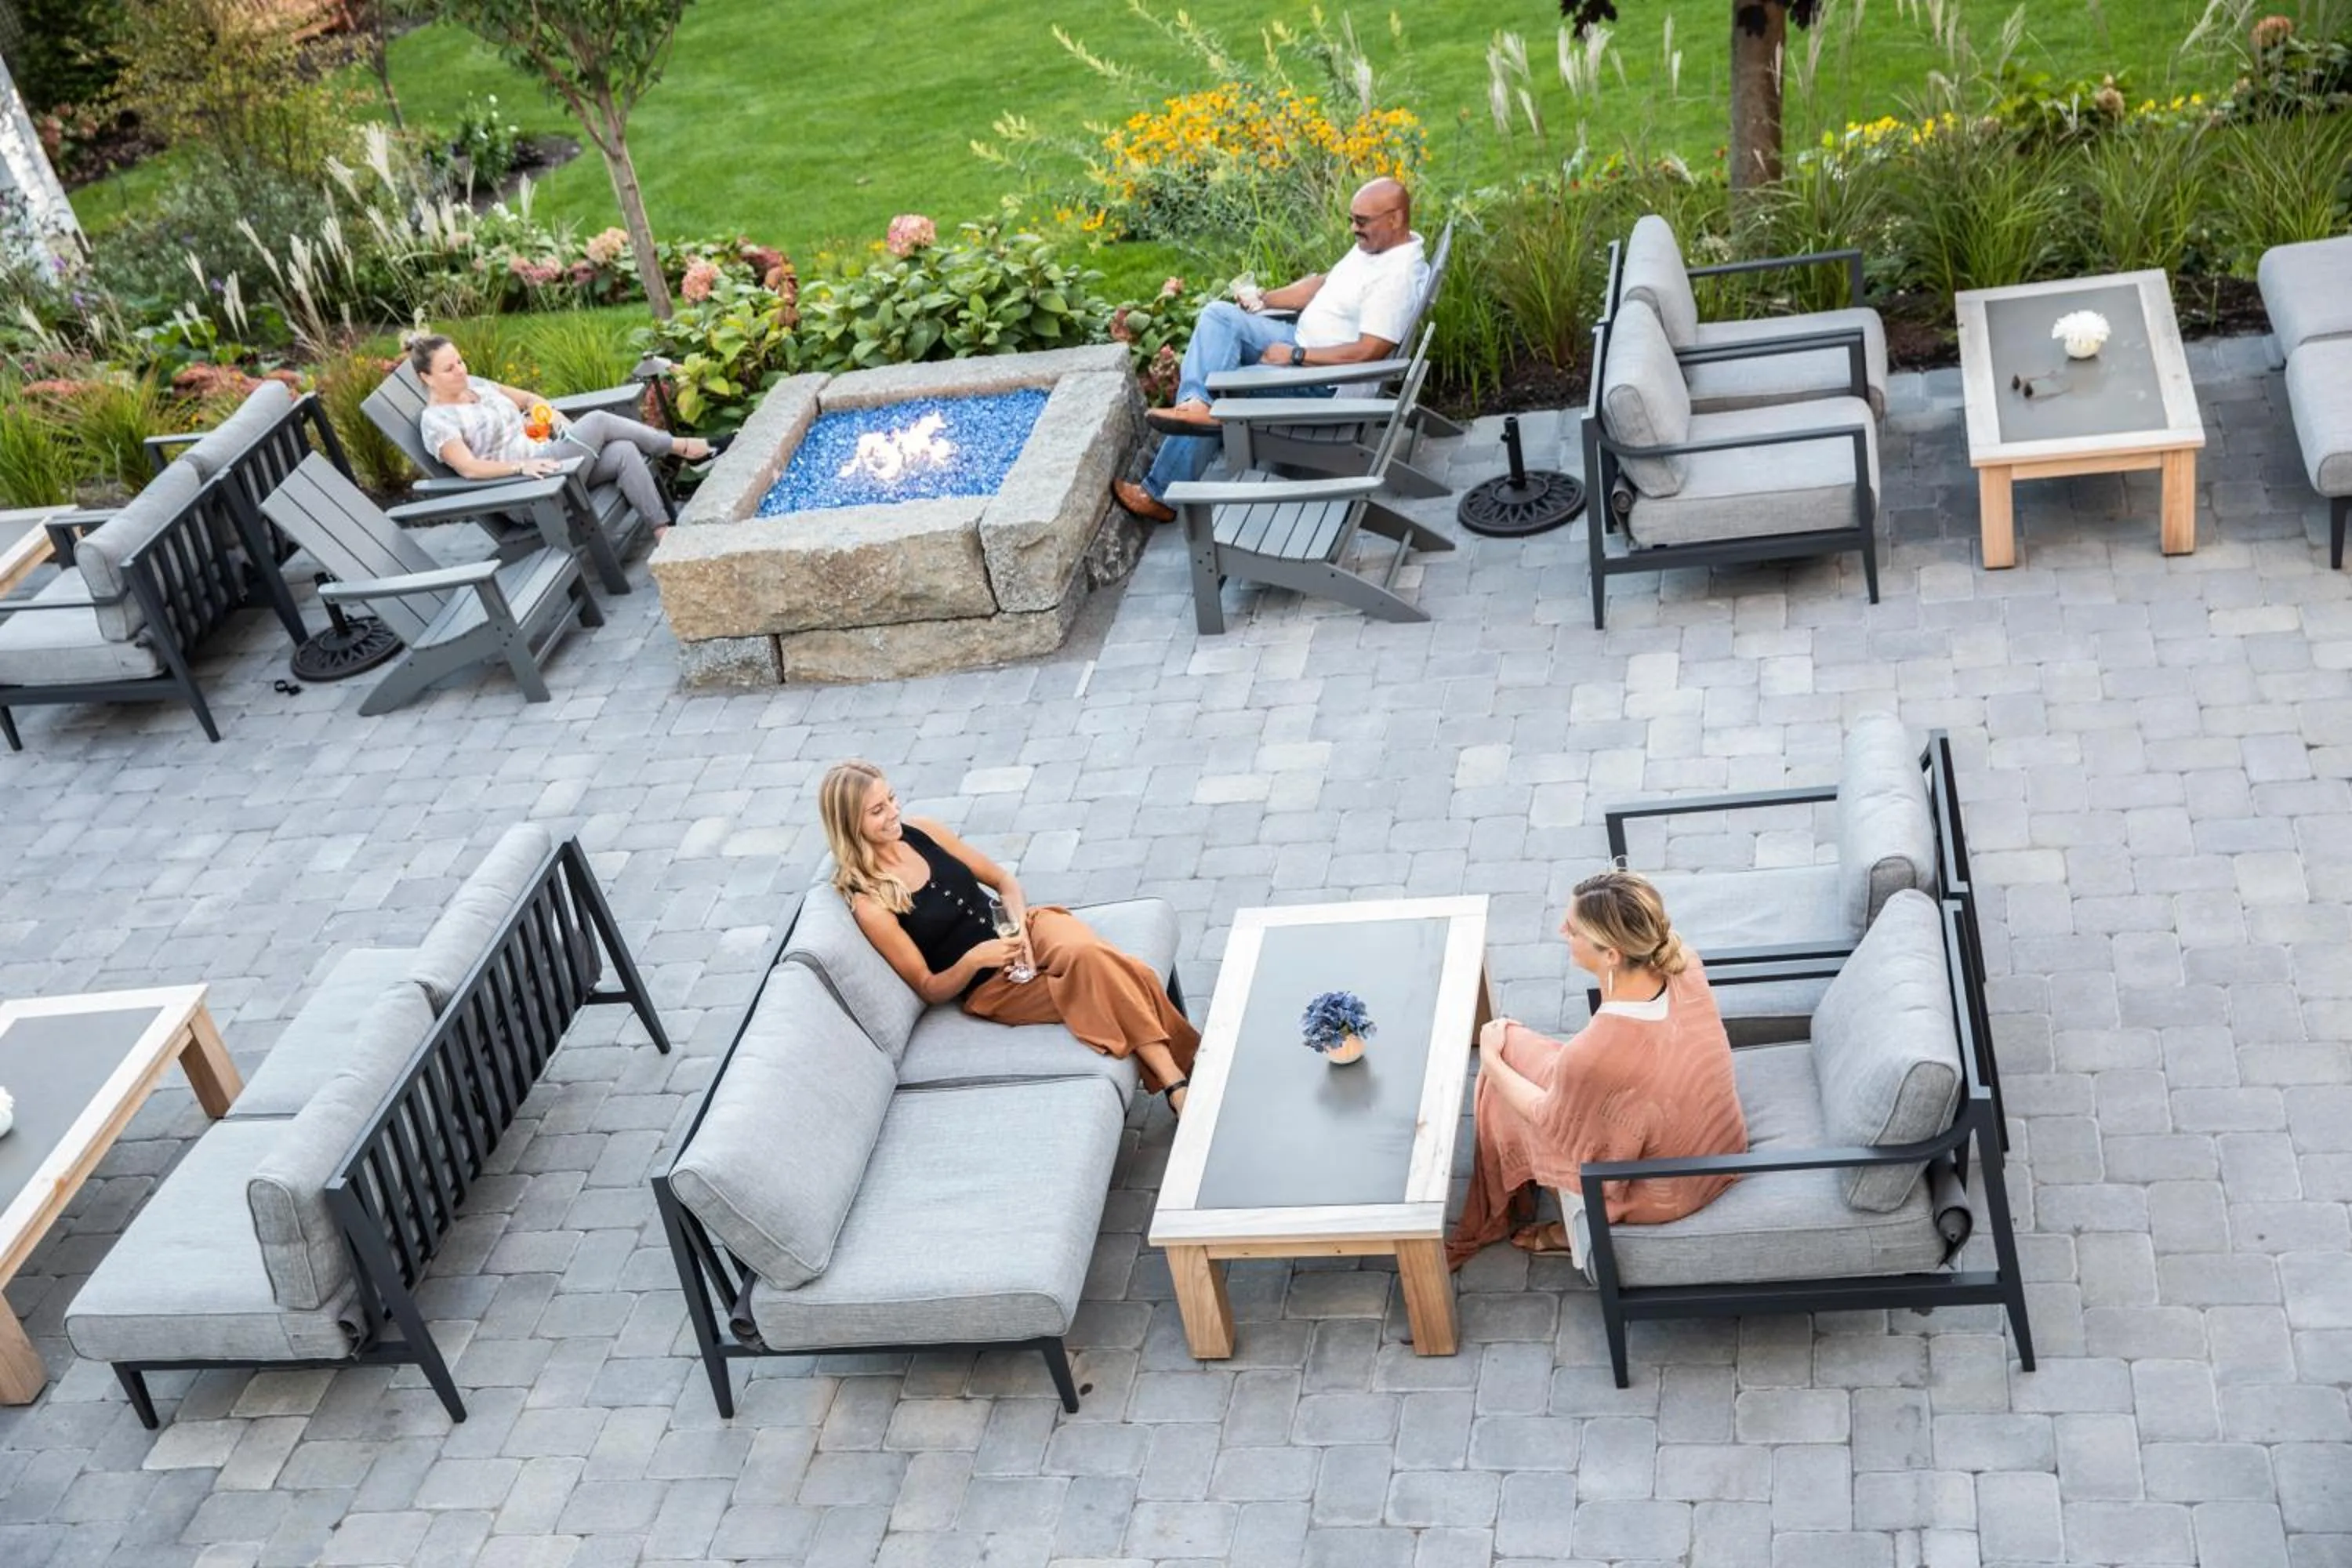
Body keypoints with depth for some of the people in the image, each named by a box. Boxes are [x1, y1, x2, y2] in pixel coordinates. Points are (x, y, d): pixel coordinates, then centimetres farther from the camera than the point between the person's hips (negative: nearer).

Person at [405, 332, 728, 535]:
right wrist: (522, 466, -31)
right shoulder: (436, 421, -7)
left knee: (624, 453, -19)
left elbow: (527, 399, 24)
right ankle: (683, 448, -4)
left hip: (545, 455, 8)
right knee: (598, 422, -19)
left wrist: (554, 416, 4)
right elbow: (468, 468, -20)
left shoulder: (474, 384, 16)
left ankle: (666, 532, -21)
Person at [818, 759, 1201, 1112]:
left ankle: (1175, 1081, -31)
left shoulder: (920, 831, 2)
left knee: (1089, 955, -30)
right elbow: (930, 989, -7)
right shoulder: (868, 903, -13)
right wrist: (973, 959, -26)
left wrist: (1020, 930, -9)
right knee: (1095, 974, -30)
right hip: (989, 986, -5)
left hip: (1024, 924, 5)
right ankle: (1178, 1086, -29)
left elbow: (1003, 880, 10)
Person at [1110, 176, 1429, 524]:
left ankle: (1160, 494, -1)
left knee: (1219, 384, -10)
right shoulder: (1375, 245, 6)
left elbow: (1367, 353, -30)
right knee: (1219, 315, -5)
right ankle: (1197, 404, -24)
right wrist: (1265, 299, 5)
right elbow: (1324, 283, 18)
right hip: (1302, 341, 10)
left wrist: (1295, 356, -24)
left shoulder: (1398, 277, -25)